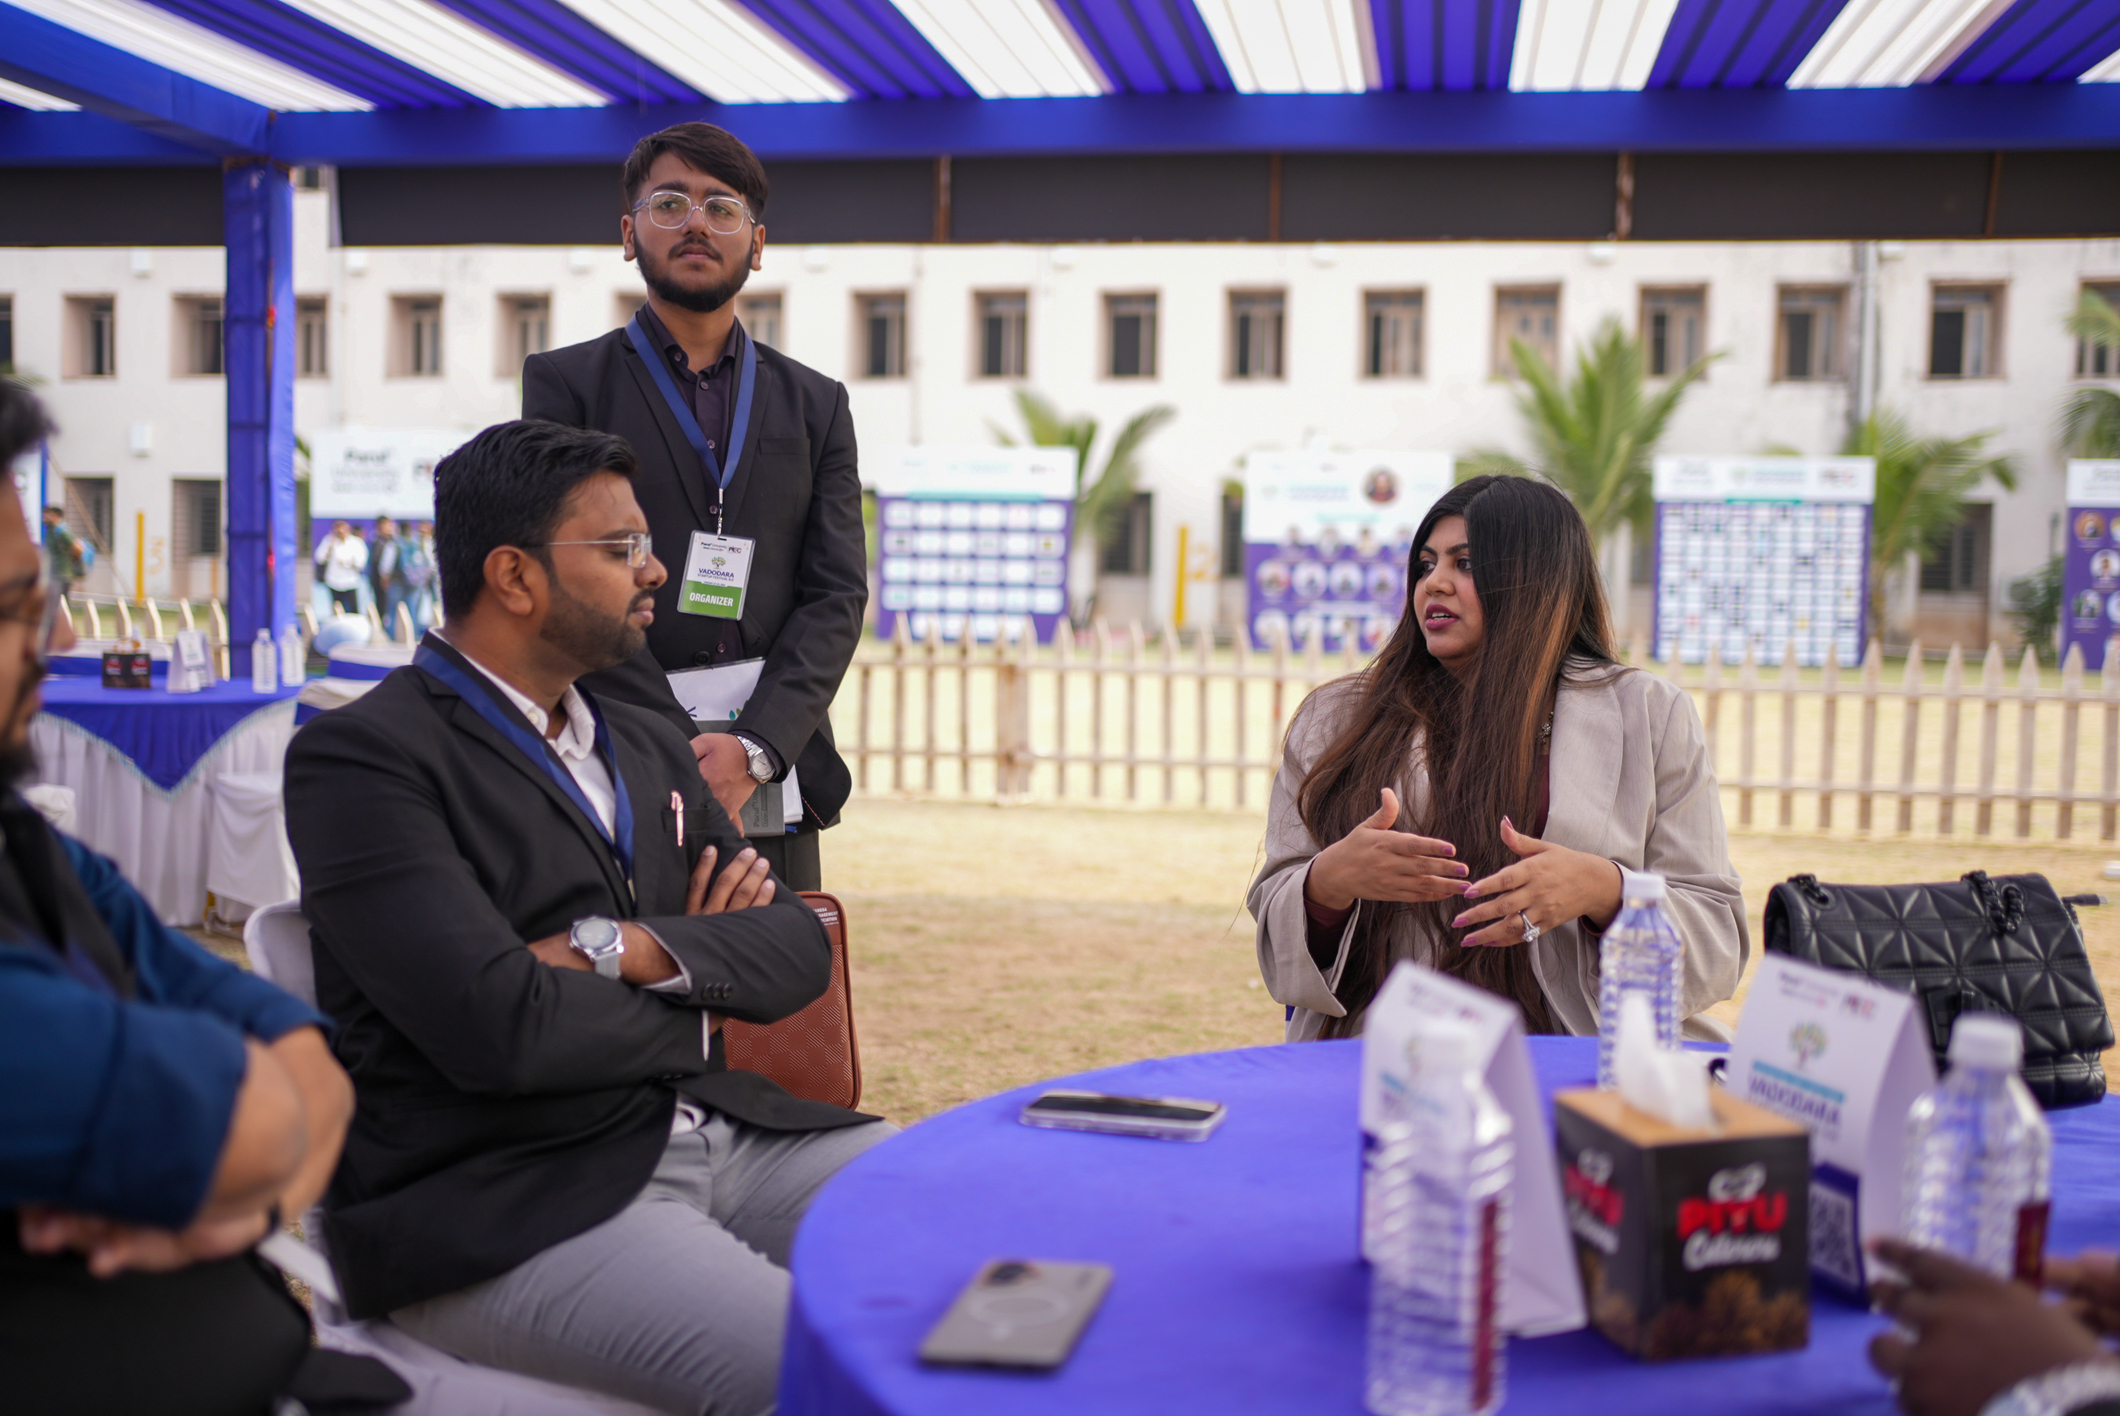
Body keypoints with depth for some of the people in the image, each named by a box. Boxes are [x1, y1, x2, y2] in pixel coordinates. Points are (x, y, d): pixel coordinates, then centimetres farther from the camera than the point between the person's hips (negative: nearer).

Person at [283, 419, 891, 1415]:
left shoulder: (649, 748, 16)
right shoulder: (360, 756, -7)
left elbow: (798, 950, 8)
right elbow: (502, 1028, -19)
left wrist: (637, 949, -11)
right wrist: (704, 985, -2)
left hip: (721, 1137, 7)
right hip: (499, 1203, -7)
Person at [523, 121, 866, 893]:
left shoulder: (815, 403, 13)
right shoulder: (565, 382, 6)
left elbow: (837, 594, 4)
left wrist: (755, 748, -11)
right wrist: (681, 749, -13)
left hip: (772, 783, 3)